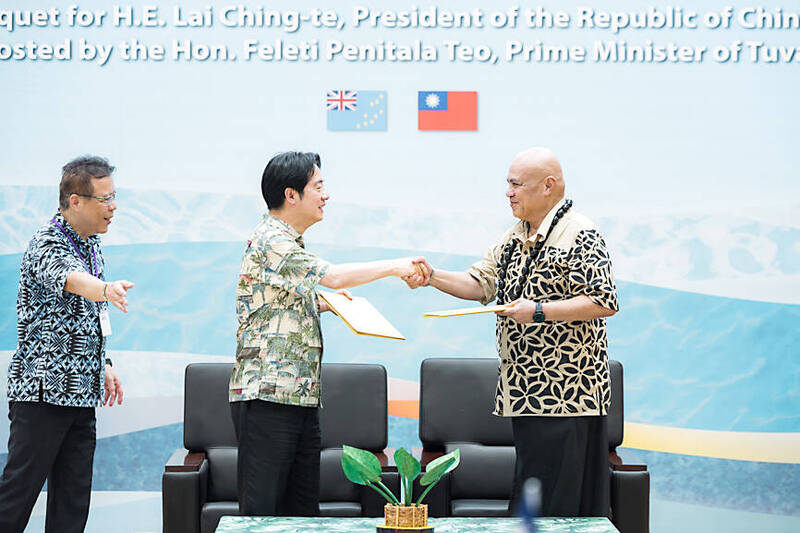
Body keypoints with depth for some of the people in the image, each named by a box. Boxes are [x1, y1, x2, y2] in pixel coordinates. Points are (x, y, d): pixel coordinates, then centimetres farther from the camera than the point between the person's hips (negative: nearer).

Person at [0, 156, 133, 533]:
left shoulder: (91, 244, 13)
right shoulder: (48, 245, -14)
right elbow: (68, 278, -39)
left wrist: (104, 365, 19)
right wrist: (105, 289, -58)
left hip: (80, 393, 8)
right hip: (42, 389, -8)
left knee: (73, 502, 8)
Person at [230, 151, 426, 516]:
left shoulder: (288, 242, 20)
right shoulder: (270, 240, -12)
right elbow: (333, 276, -19)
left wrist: (320, 304, 11)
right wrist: (394, 266, -8)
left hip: (301, 397, 10)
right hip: (267, 397, -10)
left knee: (303, 508, 10)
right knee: (261, 510, -9)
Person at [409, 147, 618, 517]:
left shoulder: (579, 235, -11)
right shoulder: (515, 237, 17)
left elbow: (605, 302, -17)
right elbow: (481, 284, 16)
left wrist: (539, 311, -20)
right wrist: (432, 276, 0)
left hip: (566, 390, -9)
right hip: (525, 388, 9)